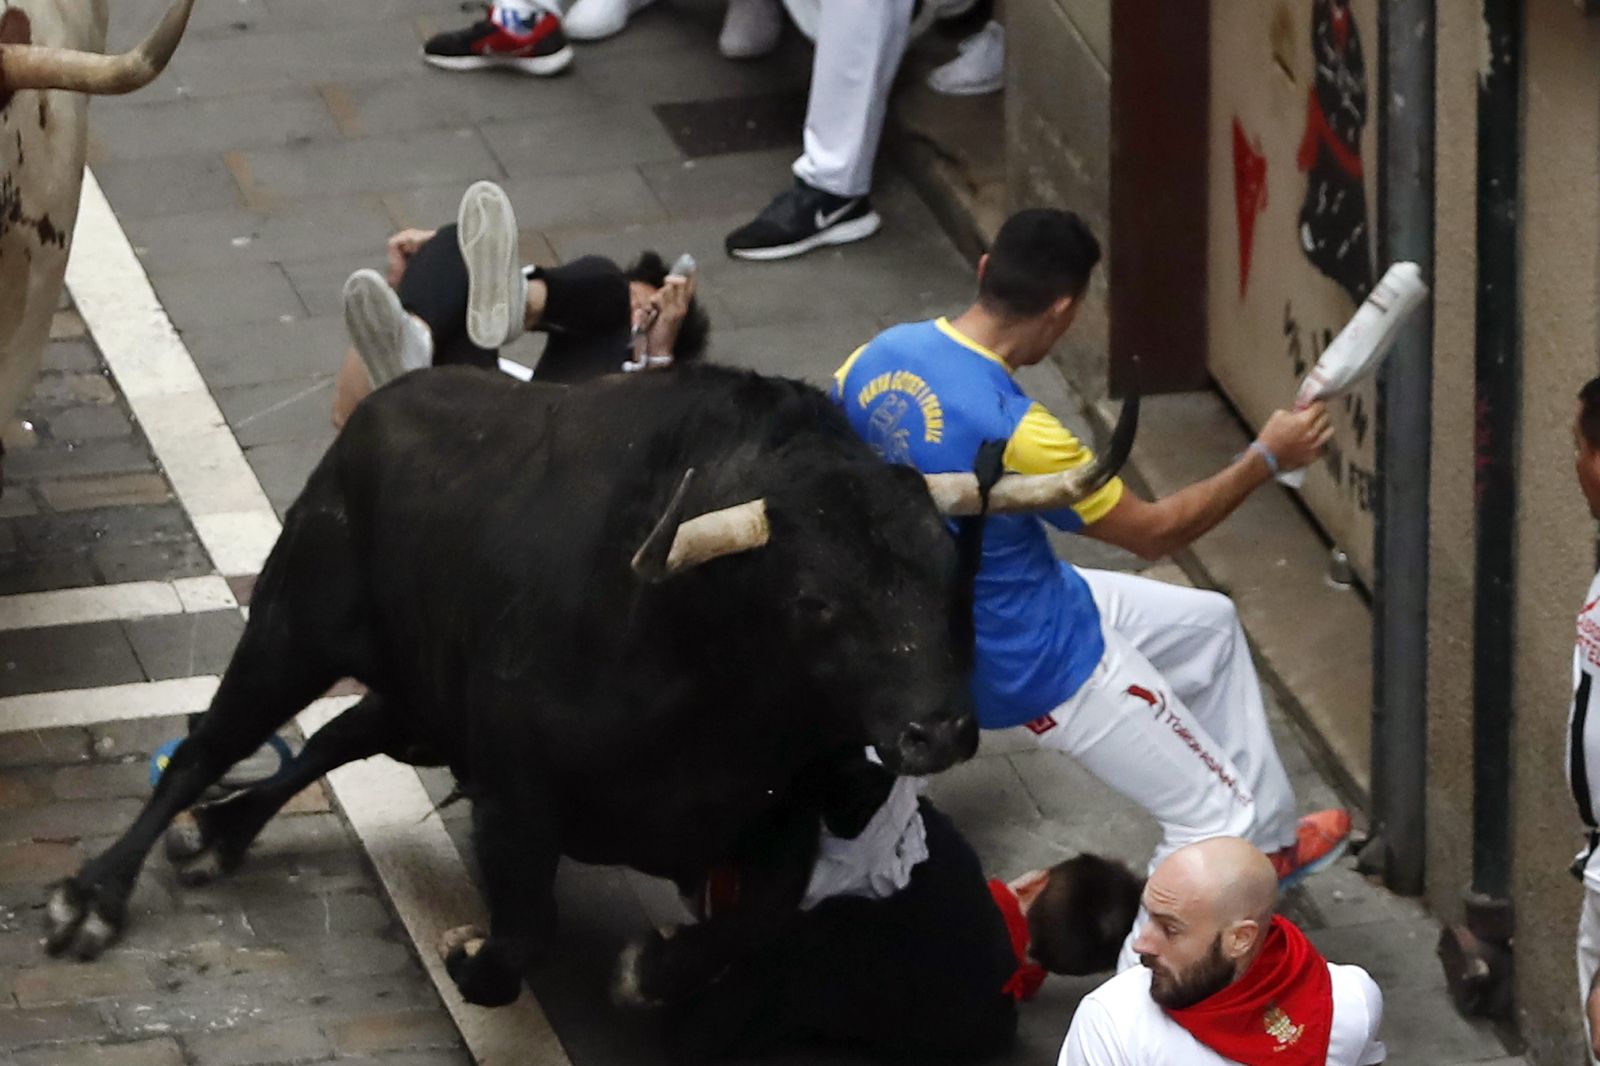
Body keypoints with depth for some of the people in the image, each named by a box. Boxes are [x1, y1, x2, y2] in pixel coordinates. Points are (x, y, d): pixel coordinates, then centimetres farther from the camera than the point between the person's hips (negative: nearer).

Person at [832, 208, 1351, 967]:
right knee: (1214, 818, 4)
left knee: (1207, 625, 27)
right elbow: (1153, 533, -20)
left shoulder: (881, 356, -12)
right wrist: (1267, 458, -9)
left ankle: (1268, 840, 38)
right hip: (1042, 663, -9)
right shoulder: (1013, 429, -34)